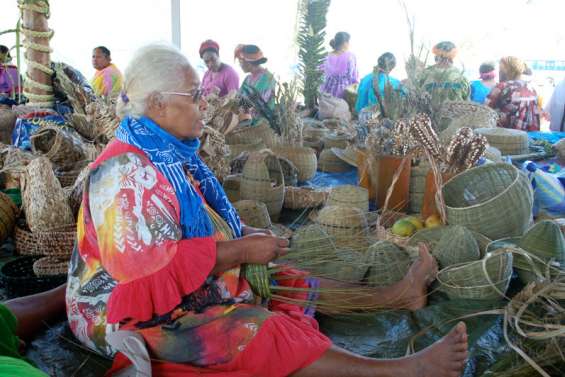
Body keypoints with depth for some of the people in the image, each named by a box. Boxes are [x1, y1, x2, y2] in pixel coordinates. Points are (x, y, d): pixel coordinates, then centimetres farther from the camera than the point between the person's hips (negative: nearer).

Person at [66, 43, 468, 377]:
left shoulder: (168, 153, 5)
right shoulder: (125, 171, -26)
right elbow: (154, 268, -30)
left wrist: (242, 236, -1)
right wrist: (240, 250, -24)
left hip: (186, 288, 10)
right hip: (136, 315, -9)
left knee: (283, 282, 4)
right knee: (261, 332, -23)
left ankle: (395, 295, 9)